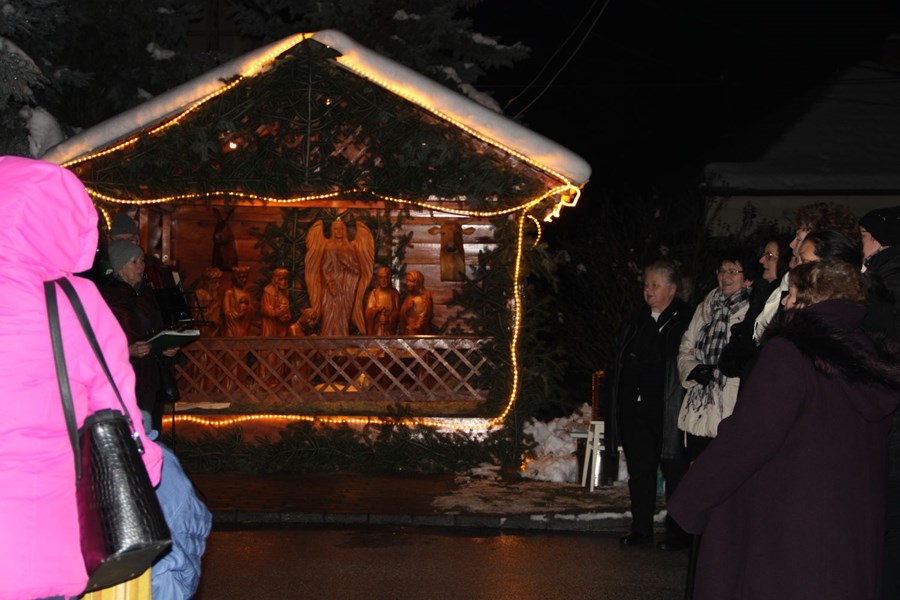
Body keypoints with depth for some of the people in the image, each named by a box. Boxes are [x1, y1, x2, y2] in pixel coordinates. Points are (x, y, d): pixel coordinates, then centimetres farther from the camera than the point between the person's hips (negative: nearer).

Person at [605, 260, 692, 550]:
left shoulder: (685, 321, -8)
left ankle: (679, 532, 14)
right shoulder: (637, 320, 13)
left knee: (674, 469, 4)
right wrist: (616, 398, 9)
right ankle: (641, 528, 21)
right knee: (639, 469, 12)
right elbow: (617, 360, 17)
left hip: (667, 410, -6)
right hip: (634, 408, 6)